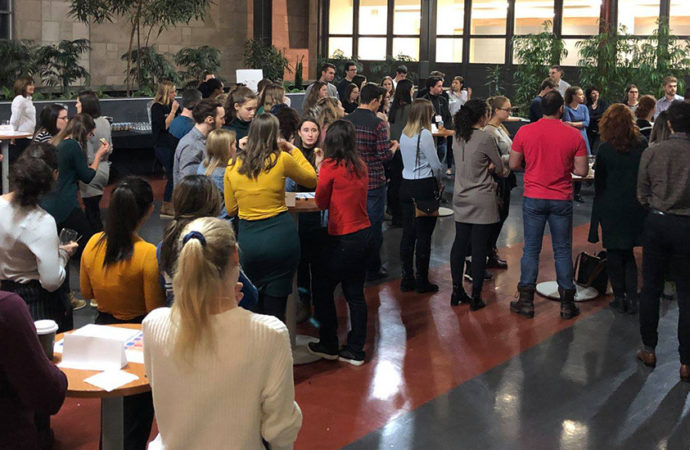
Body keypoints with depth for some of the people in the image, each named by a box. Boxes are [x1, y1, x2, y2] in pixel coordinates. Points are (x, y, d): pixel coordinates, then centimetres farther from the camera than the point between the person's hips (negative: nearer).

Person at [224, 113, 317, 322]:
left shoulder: (233, 165, 4)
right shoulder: (281, 159, -5)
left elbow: (230, 209, 13)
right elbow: (312, 180, 12)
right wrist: (294, 151, 18)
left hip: (247, 238, 3)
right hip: (280, 235, -3)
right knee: (275, 306, 4)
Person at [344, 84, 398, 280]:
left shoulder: (346, 121, -1)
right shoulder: (378, 124, -16)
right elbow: (384, 156, -16)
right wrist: (393, 146, 6)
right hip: (374, 182, -5)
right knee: (374, 225, 6)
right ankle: (373, 268, 13)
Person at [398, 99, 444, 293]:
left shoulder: (404, 134, 9)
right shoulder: (424, 134, -13)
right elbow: (436, 165, -9)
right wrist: (437, 182, 11)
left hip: (406, 185, 7)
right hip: (424, 187, -7)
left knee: (408, 233, 11)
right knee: (424, 235, 0)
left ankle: (407, 279, 17)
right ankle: (422, 281, 6)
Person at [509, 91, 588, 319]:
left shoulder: (525, 132, -6)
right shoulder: (574, 135, -7)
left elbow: (513, 164, 1)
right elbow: (582, 170, -4)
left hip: (533, 198, 0)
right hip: (562, 200, 0)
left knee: (531, 249, 9)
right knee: (563, 251, 9)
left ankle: (526, 301, 12)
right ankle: (567, 304, 15)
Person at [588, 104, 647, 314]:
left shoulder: (605, 149, -14)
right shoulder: (642, 144, -5)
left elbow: (599, 180, -6)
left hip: (611, 207, -3)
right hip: (636, 207, 3)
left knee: (614, 254, 10)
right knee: (628, 253, 16)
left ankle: (620, 298, 15)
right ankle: (632, 299, 12)